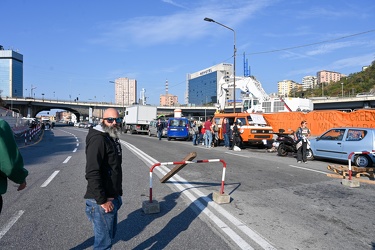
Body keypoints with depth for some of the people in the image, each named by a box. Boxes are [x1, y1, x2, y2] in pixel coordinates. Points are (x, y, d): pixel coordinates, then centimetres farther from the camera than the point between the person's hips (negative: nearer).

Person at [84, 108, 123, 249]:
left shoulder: (113, 138, 12)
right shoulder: (98, 139, -18)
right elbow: (92, 173, -25)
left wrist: (117, 194, 17)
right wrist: (102, 201, -23)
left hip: (112, 198, 9)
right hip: (102, 201, -9)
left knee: (111, 234, 22)